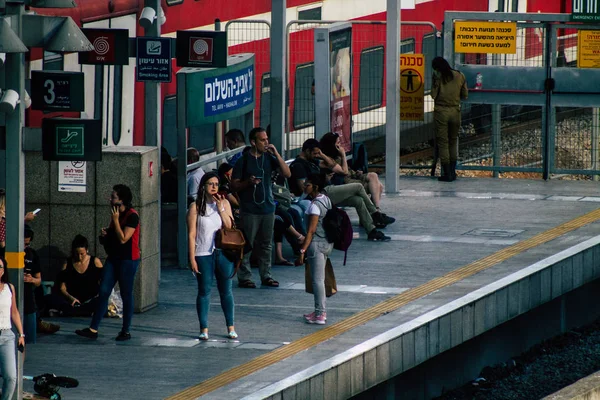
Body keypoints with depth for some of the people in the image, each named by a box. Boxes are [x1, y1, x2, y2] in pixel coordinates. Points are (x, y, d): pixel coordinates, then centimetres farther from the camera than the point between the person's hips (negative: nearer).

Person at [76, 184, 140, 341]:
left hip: (128, 260, -8)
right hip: (113, 258, 8)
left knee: (126, 295, 2)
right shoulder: (116, 214, 13)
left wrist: (115, 220, -18)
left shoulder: (132, 216, -14)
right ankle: (93, 329, -2)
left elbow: (123, 239, -22)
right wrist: (104, 235, 3)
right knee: (103, 292, 0)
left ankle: (126, 331, 12)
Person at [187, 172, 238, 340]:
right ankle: (204, 328, 7)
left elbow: (230, 227, -3)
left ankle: (230, 327, 15)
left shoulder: (224, 203, 7)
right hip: (203, 255, -2)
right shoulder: (196, 207, -2)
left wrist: (220, 208, -11)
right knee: (204, 291, 1)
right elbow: (191, 234, -4)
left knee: (226, 290, 7)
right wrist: (192, 259, -9)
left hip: (223, 253, 3)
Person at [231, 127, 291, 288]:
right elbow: (234, 186, -1)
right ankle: (244, 277, -1)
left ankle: (266, 275, 16)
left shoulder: (269, 158, 8)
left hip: (268, 207, 4)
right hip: (250, 209, -4)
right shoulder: (243, 160, -3)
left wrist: (276, 154, -8)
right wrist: (248, 182, -20)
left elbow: (287, 173, -1)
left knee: (266, 244, 9)